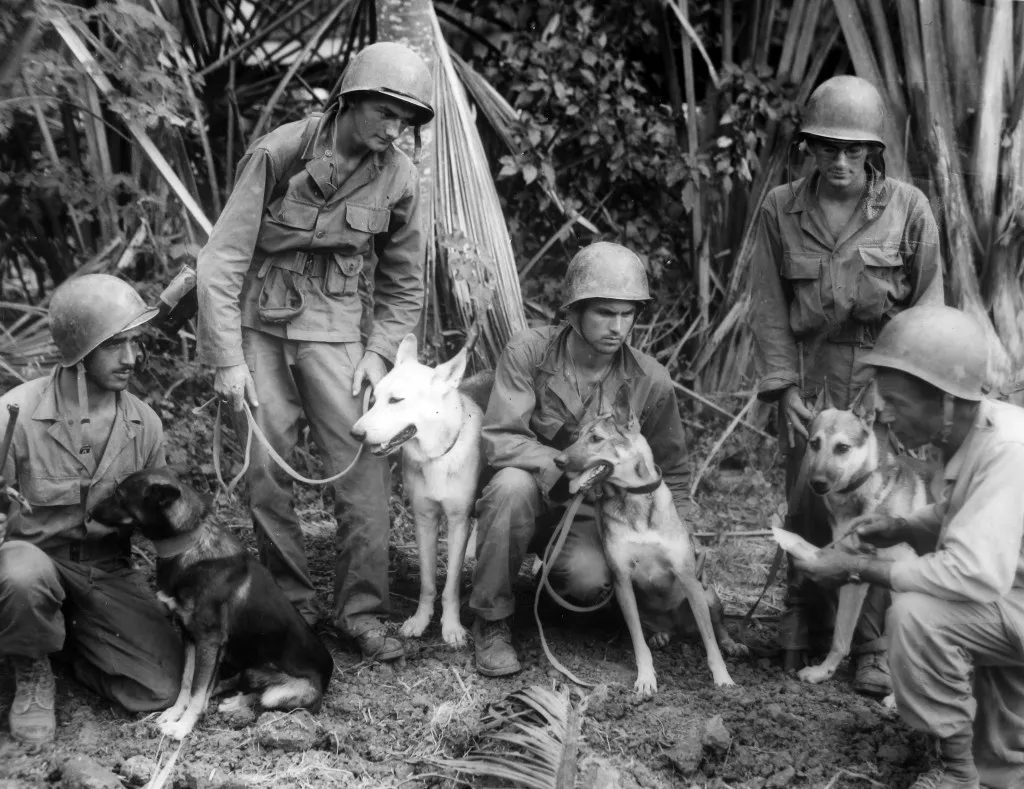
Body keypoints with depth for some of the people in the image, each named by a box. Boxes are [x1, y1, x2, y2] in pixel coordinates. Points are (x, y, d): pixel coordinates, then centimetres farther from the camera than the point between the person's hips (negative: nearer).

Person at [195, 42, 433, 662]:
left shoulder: (399, 176, -5)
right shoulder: (279, 153, -13)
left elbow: (404, 283, 9)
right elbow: (222, 259, -9)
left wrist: (380, 352, -4)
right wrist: (226, 360, -12)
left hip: (335, 326, 1)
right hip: (260, 320, -1)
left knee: (364, 467, -8)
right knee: (267, 469, 1)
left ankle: (362, 610, 3)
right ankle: (292, 604, 17)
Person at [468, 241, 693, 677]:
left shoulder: (650, 380, -9)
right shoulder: (529, 351, -15)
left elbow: (671, 472, 6)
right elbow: (498, 439, -21)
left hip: (589, 515, 1)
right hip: (525, 501, -1)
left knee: (589, 580, -30)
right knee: (513, 484, -36)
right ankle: (491, 620, -17)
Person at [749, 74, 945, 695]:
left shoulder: (908, 208, -3)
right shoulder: (781, 209, 2)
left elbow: (927, 303, 1)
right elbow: (769, 306, 3)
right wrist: (785, 388, -3)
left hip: (883, 372, -1)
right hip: (808, 372, 2)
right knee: (808, 504, 6)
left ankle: (875, 649, 8)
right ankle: (804, 628, 26)